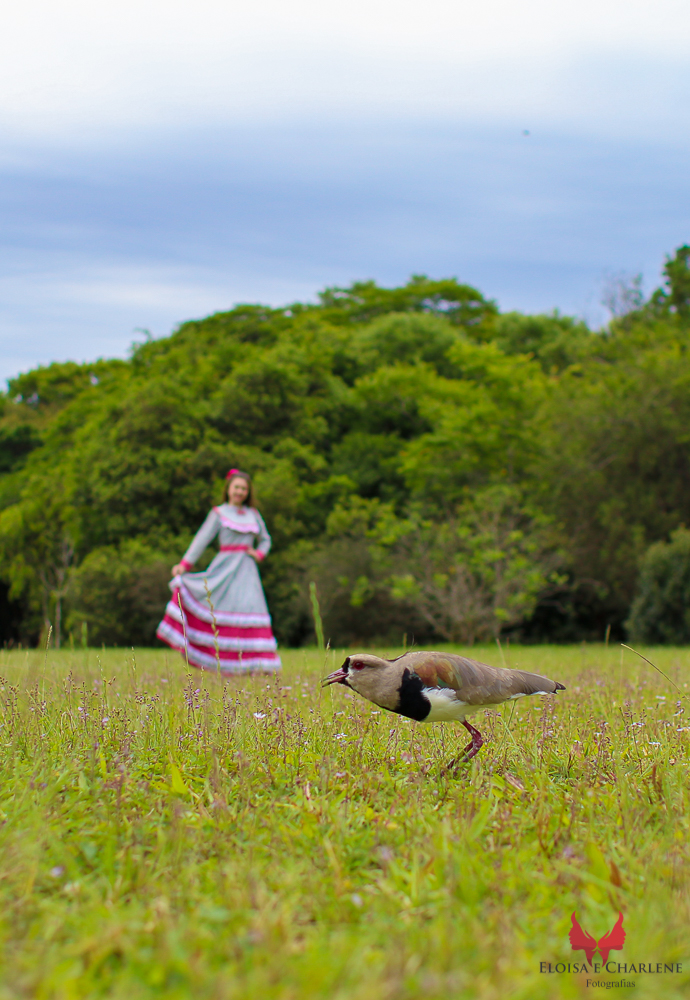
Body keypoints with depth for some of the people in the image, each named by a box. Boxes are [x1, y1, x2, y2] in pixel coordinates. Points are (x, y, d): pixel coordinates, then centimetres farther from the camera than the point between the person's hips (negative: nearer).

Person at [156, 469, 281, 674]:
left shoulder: (254, 514, 15)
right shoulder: (219, 513, 4)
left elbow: (265, 539, 26)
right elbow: (202, 539, -4)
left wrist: (259, 554, 4)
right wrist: (185, 564, -14)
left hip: (247, 571, 3)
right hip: (225, 569, -3)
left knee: (251, 609, -7)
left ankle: (252, 664, -7)